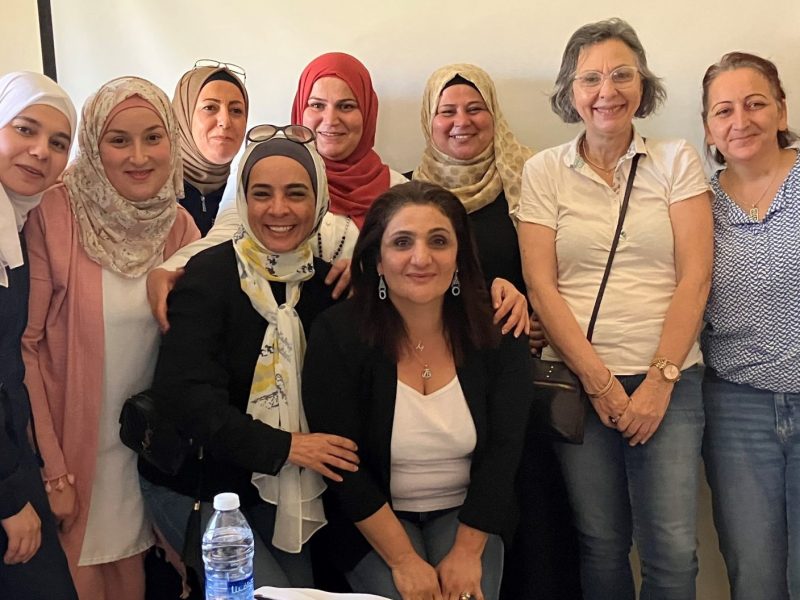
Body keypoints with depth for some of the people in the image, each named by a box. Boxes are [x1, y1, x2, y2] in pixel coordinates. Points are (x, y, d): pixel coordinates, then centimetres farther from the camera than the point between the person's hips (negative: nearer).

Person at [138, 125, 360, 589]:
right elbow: (184, 395, -23)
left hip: (280, 489, 5)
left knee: (306, 588, 10)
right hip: (196, 486, -5)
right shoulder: (211, 275, -15)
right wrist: (284, 446, -24)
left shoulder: (325, 278, -1)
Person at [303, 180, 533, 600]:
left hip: (465, 513, 2)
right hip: (373, 519, -1)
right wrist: (403, 560, -18)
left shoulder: (497, 332, -9)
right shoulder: (337, 334, -16)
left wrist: (467, 552, -14)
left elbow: (502, 449, -7)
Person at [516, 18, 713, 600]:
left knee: (673, 548, -2)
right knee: (601, 544, 5)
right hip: (577, 382, 0)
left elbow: (694, 277, -2)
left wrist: (659, 381, -9)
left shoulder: (677, 161, 4)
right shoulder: (544, 171, 4)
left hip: (669, 381, 0)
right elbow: (540, 284, -2)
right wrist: (599, 381, -8)